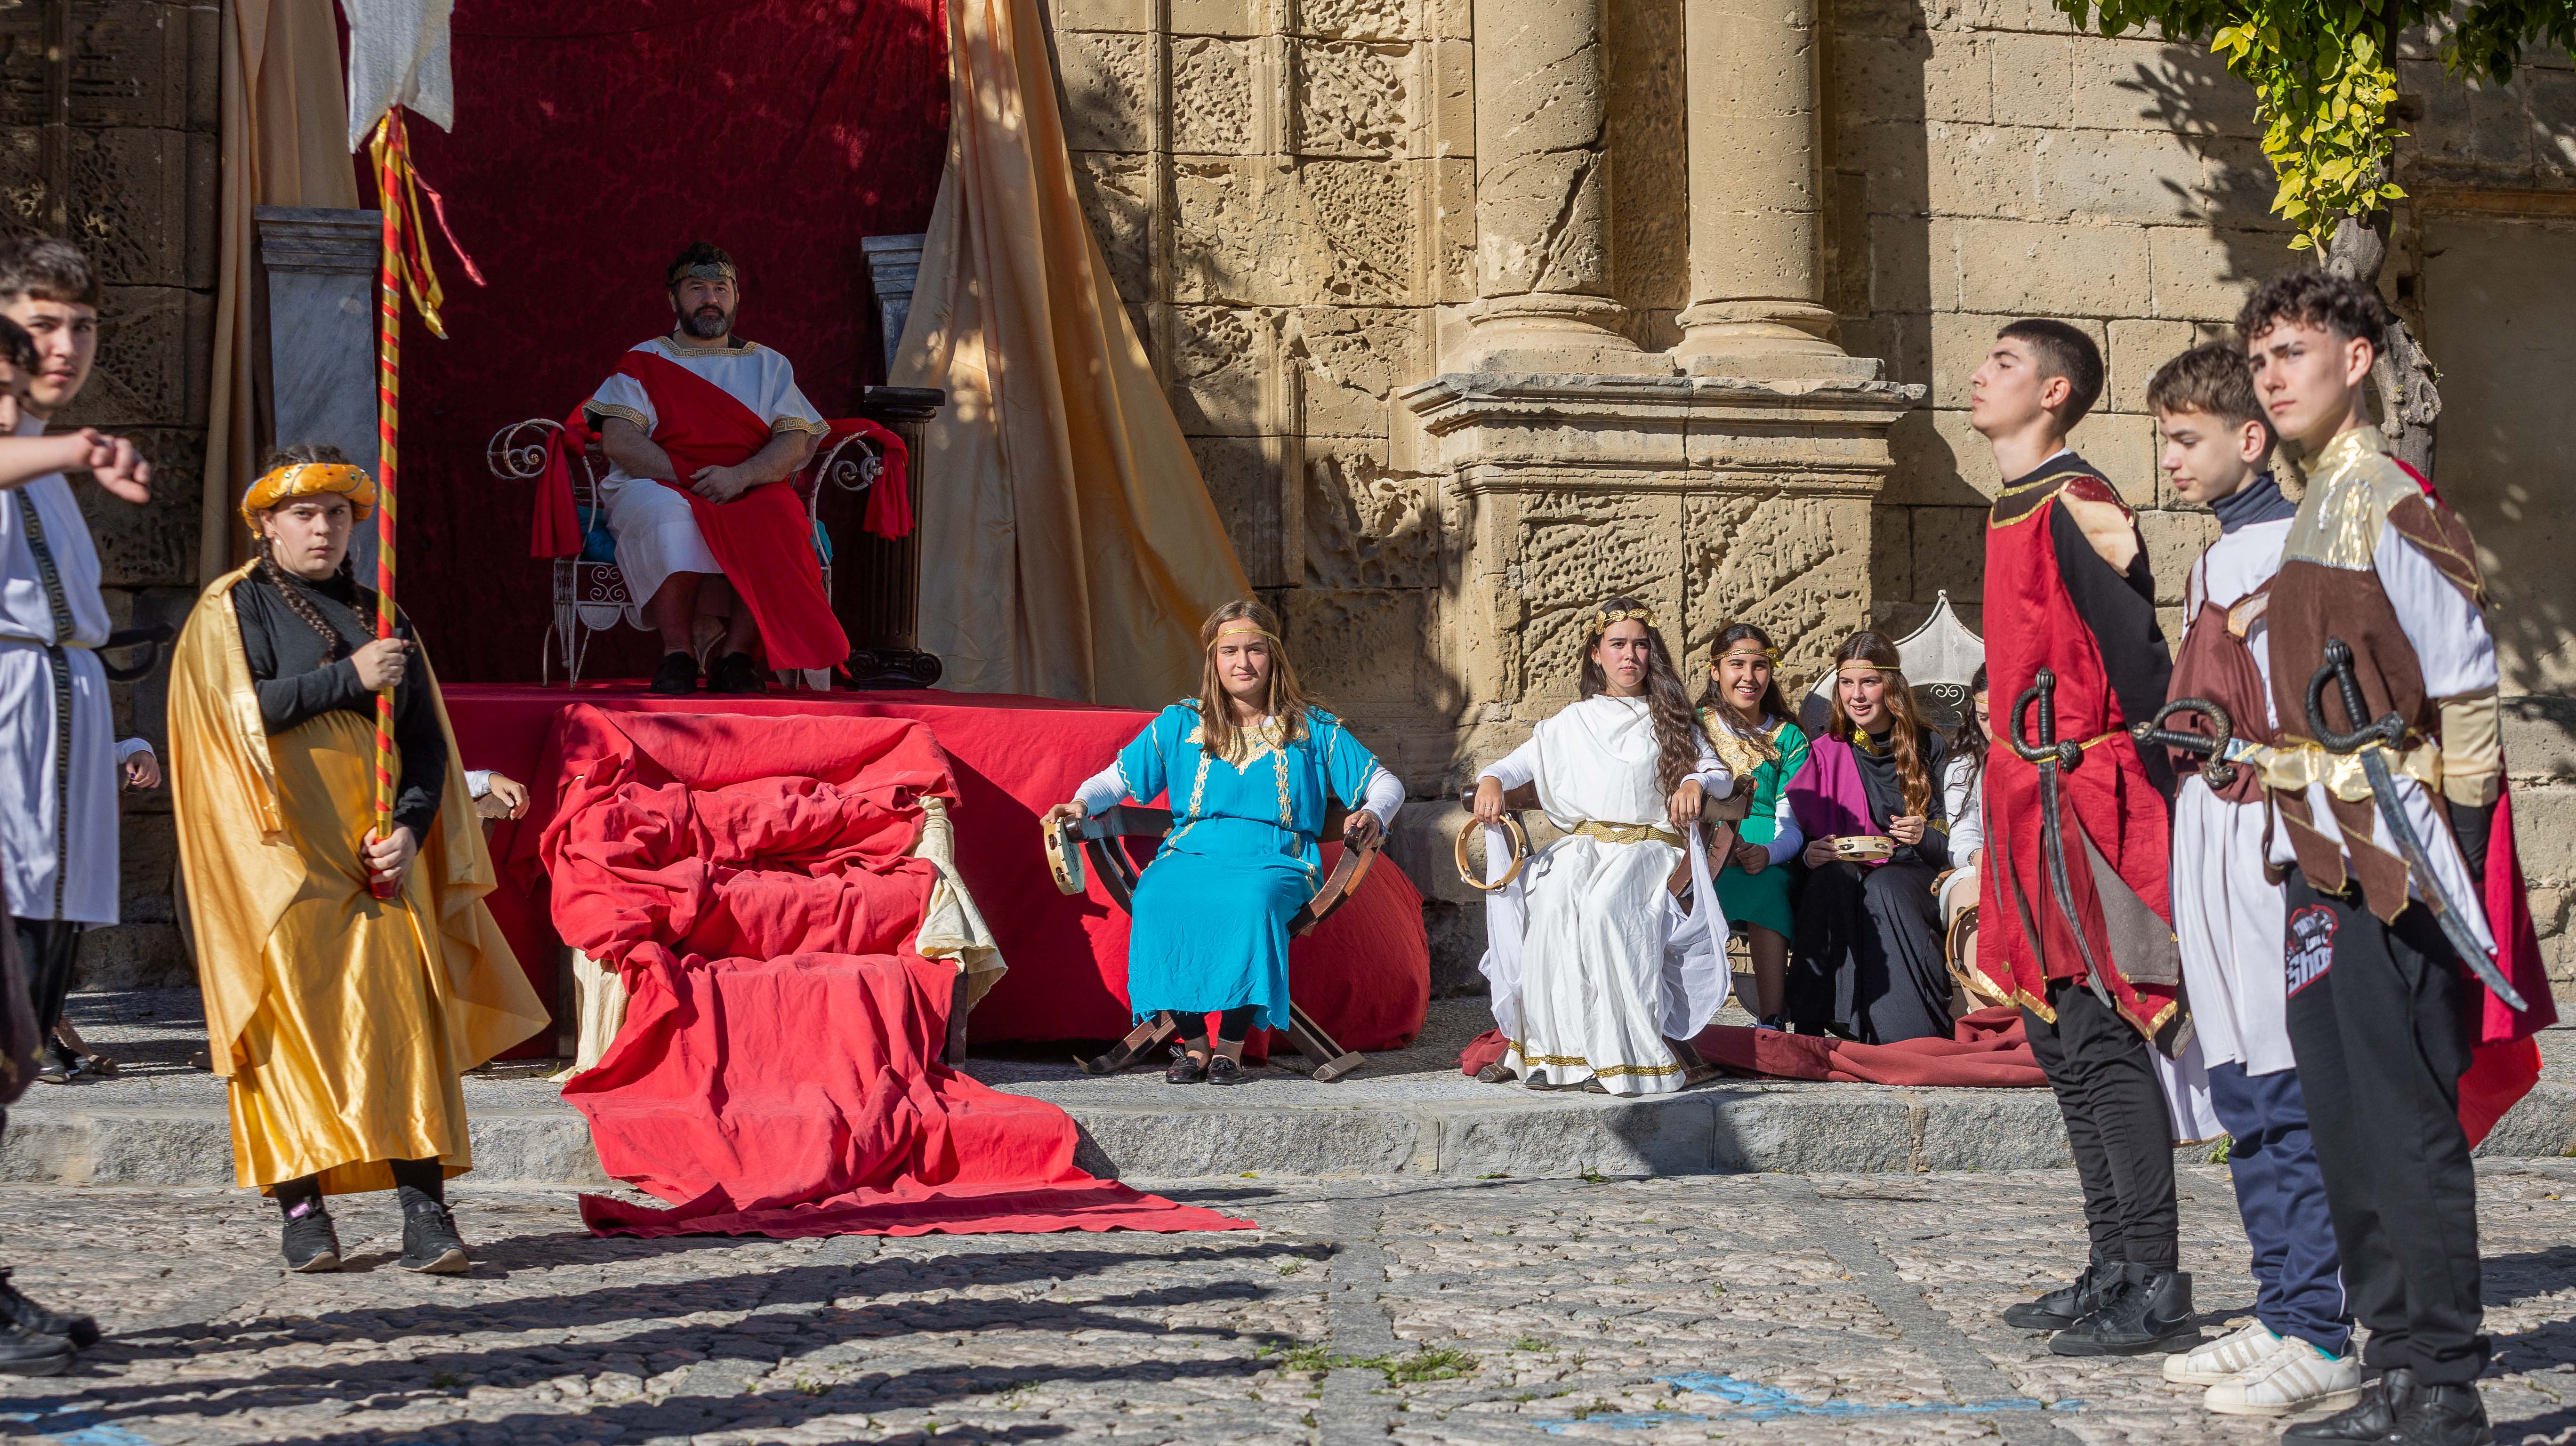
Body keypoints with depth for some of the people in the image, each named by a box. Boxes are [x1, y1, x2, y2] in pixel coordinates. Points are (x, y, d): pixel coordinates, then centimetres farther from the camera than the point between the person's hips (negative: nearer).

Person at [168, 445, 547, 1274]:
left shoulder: (381, 618, 19)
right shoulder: (234, 608, 7)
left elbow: (427, 740, 13)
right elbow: (237, 710, -10)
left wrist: (411, 827, -4)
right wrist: (349, 677, -13)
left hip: (381, 846, 3)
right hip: (284, 847, -3)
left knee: (404, 1013, -7)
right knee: (298, 1016, -7)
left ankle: (424, 1208, -12)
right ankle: (301, 1207, -3)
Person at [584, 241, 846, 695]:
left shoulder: (768, 365, 20)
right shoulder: (644, 361, 15)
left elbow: (796, 442, 5)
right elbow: (619, 440, 0)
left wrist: (741, 476, -16)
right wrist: (690, 479, -14)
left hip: (751, 493, 1)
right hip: (661, 486, -1)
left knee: (775, 518, -34)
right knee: (666, 511, -38)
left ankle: (737, 654, -31)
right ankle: (677, 653, -34)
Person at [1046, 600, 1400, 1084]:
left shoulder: (1312, 729, 12)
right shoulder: (1180, 724, 15)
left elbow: (1385, 783, 11)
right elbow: (1118, 777, 16)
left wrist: (1374, 814, -12)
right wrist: (1082, 802, -5)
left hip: (1275, 860, -1)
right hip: (1192, 854, 2)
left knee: (1252, 900, -39)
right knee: (1157, 898, -35)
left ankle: (1230, 1048, -27)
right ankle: (1194, 1044, -22)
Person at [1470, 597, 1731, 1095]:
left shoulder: (1669, 720, 18)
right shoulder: (1574, 723, 21)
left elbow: (1720, 772, 12)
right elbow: (1523, 761, 13)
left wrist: (1696, 782, -11)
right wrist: (1492, 779, -9)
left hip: (1649, 848, -2)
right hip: (1583, 845, 2)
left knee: (1605, 908, -37)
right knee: (1551, 902, -34)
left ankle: (1627, 1053, -34)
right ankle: (1559, 1050, -33)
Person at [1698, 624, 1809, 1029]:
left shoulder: (1788, 738, 18)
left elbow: (1792, 824, 7)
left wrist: (1767, 853, -17)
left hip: (1768, 861, 0)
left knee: (1767, 887, -36)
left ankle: (1772, 1024, -40)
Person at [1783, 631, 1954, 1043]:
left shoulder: (1928, 748, 7)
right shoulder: (1825, 754, 9)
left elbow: (1952, 847, 5)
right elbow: (1798, 839, 9)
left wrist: (1926, 837, -17)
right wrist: (1810, 855, -14)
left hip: (1912, 879, -1)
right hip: (1837, 889, 1)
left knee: (1883, 887, -35)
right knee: (1834, 877, -34)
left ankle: (1915, 1033, -35)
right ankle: (1821, 1022, -38)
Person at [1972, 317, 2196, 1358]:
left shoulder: (2077, 507, -12)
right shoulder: (2014, 512, 18)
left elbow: (2139, 664, -16)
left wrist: (2162, 802, -17)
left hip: (2085, 802, -10)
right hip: (2032, 809, 10)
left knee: (2104, 1041, -10)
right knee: (2063, 1043, 12)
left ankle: (2156, 1293, -7)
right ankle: (2114, 1273, 19)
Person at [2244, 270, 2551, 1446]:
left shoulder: (2385, 501, -12)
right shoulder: (2321, 509, 16)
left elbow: (2466, 680, -15)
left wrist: (2441, 846, -17)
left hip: (2395, 857, -10)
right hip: (2333, 861, 10)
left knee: (2404, 1122, -6)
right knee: (2349, 1123, 12)